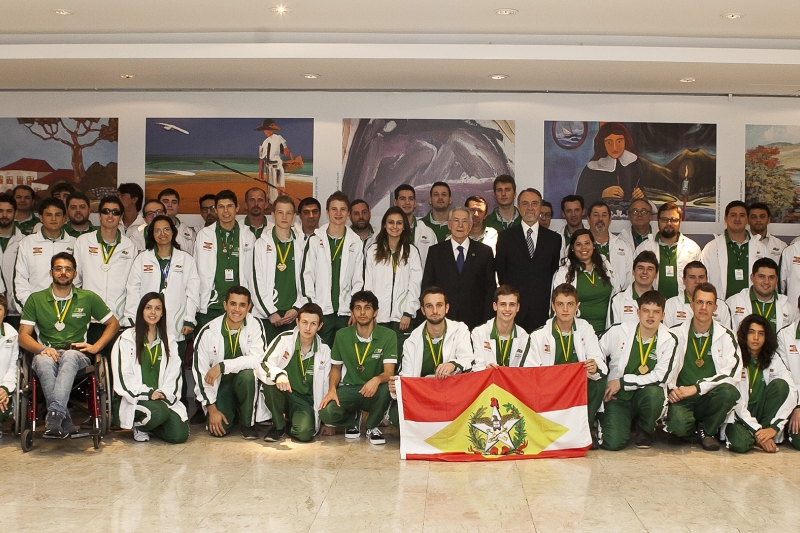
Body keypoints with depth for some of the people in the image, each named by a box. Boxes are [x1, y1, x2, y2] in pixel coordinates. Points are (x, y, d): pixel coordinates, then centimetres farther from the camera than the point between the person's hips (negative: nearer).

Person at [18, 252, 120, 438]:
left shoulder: (89, 298, 12)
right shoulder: (35, 299, 12)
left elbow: (113, 324, 16)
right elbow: (23, 336, 7)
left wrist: (95, 347, 0)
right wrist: (42, 348, -14)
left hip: (77, 355, -1)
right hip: (46, 353, 1)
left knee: (69, 356, -38)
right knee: (44, 361, -37)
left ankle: (55, 414, -48)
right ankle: (65, 422, -40)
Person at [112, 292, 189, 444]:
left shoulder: (169, 341, 17)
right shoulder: (126, 339, 4)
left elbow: (174, 374, 10)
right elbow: (122, 376, -5)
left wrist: (164, 393, -9)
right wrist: (147, 393, -15)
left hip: (164, 398, 4)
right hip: (136, 399, -4)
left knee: (180, 435, -19)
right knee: (159, 412, -36)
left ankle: (148, 425, 13)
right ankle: (139, 426, 0)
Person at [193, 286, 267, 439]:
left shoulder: (255, 325, -13)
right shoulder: (208, 332, -14)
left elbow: (257, 359, -25)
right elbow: (200, 373, -10)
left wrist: (222, 366, -31)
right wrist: (212, 408, -13)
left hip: (244, 381, 0)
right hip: (219, 384, 0)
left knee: (248, 374, -35)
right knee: (218, 429, -20)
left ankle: (248, 423, -9)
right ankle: (230, 412, 19)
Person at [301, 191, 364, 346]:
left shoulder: (356, 243, 9)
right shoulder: (315, 240, 4)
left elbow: (359, 279, 8)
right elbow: (307, 275, 1)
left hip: (346, 313, 2)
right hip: (321, 312, -1)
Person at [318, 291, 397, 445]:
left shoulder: (388, 335, -9)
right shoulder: (342, 335, 1)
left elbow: (389, 372, -15)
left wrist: (377, 379, -39)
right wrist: (332, 390, -8)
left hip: (373, 391, -1)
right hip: (349, 389, 2)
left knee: (385, 388, -37)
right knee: (326, 413, -28)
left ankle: (372, 427, -4)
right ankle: (353, 418, 11)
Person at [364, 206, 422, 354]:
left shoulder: (412, 252, 8)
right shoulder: (372, 250, 9)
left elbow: (414, 285, 3)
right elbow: (368, 284, 6)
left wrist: (408, 313, -6)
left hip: (402, 316, 0)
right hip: (378, 316, 0)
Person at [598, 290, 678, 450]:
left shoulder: (669, 341, -4)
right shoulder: (618, 332, -4)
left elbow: (659, 377, -10)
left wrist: (623, 382, -14)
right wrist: (603, 387, -6)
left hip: (646, 395, 1)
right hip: (617, 397, -1)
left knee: (655, 394, -37)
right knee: (613, 442, -23)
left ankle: (645, 431, -2)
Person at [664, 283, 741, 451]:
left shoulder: (726, 336, 4)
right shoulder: (676, 334, 4)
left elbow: (731, 375, -7)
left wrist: (696, 388, -16)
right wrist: (671, 389, -17)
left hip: (710, 399, 2)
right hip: (683, 399, -2)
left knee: (729, 392, -33)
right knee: (678, 424, -34)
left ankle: (708, 430, -3)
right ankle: (693, 429, 6)